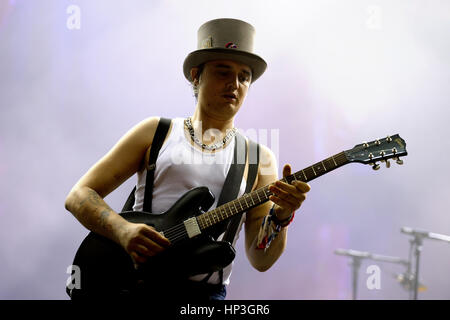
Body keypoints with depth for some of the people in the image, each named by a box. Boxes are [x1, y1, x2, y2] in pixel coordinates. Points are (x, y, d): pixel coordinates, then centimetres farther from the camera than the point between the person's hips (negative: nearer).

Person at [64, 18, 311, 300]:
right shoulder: (156, 132, 9)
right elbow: (79, 195, 5)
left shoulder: (259, 158, 10)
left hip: (205, 291, 2)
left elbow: (260, 260, 4)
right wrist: (123, 230, -12)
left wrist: (280, 215, -14)